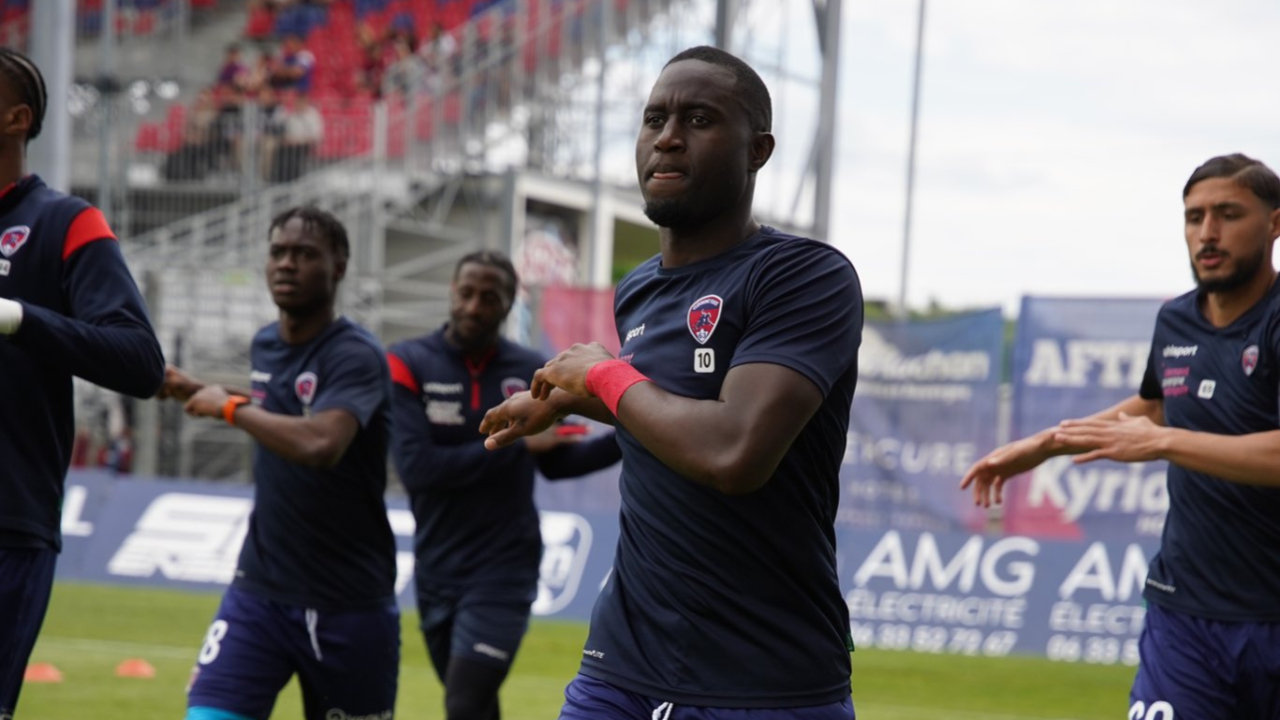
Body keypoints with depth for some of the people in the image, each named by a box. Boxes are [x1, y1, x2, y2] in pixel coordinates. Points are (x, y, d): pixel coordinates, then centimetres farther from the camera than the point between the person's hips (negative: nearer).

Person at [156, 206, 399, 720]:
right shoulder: (265, 346, 8)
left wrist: (229, 407, -20)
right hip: (259, 593, 5)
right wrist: (195, 391, 16)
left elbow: (320, 444, -33)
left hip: (348, 605, -5)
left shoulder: (356, 356, -15)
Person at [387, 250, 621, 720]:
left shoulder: (532, 373, 0)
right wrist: (516, 444, -18)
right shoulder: (409, 365, -8)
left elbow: (556, 463, 12)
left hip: (503, 570, -1)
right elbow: (415, 467, -19)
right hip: (436, 571, 1)